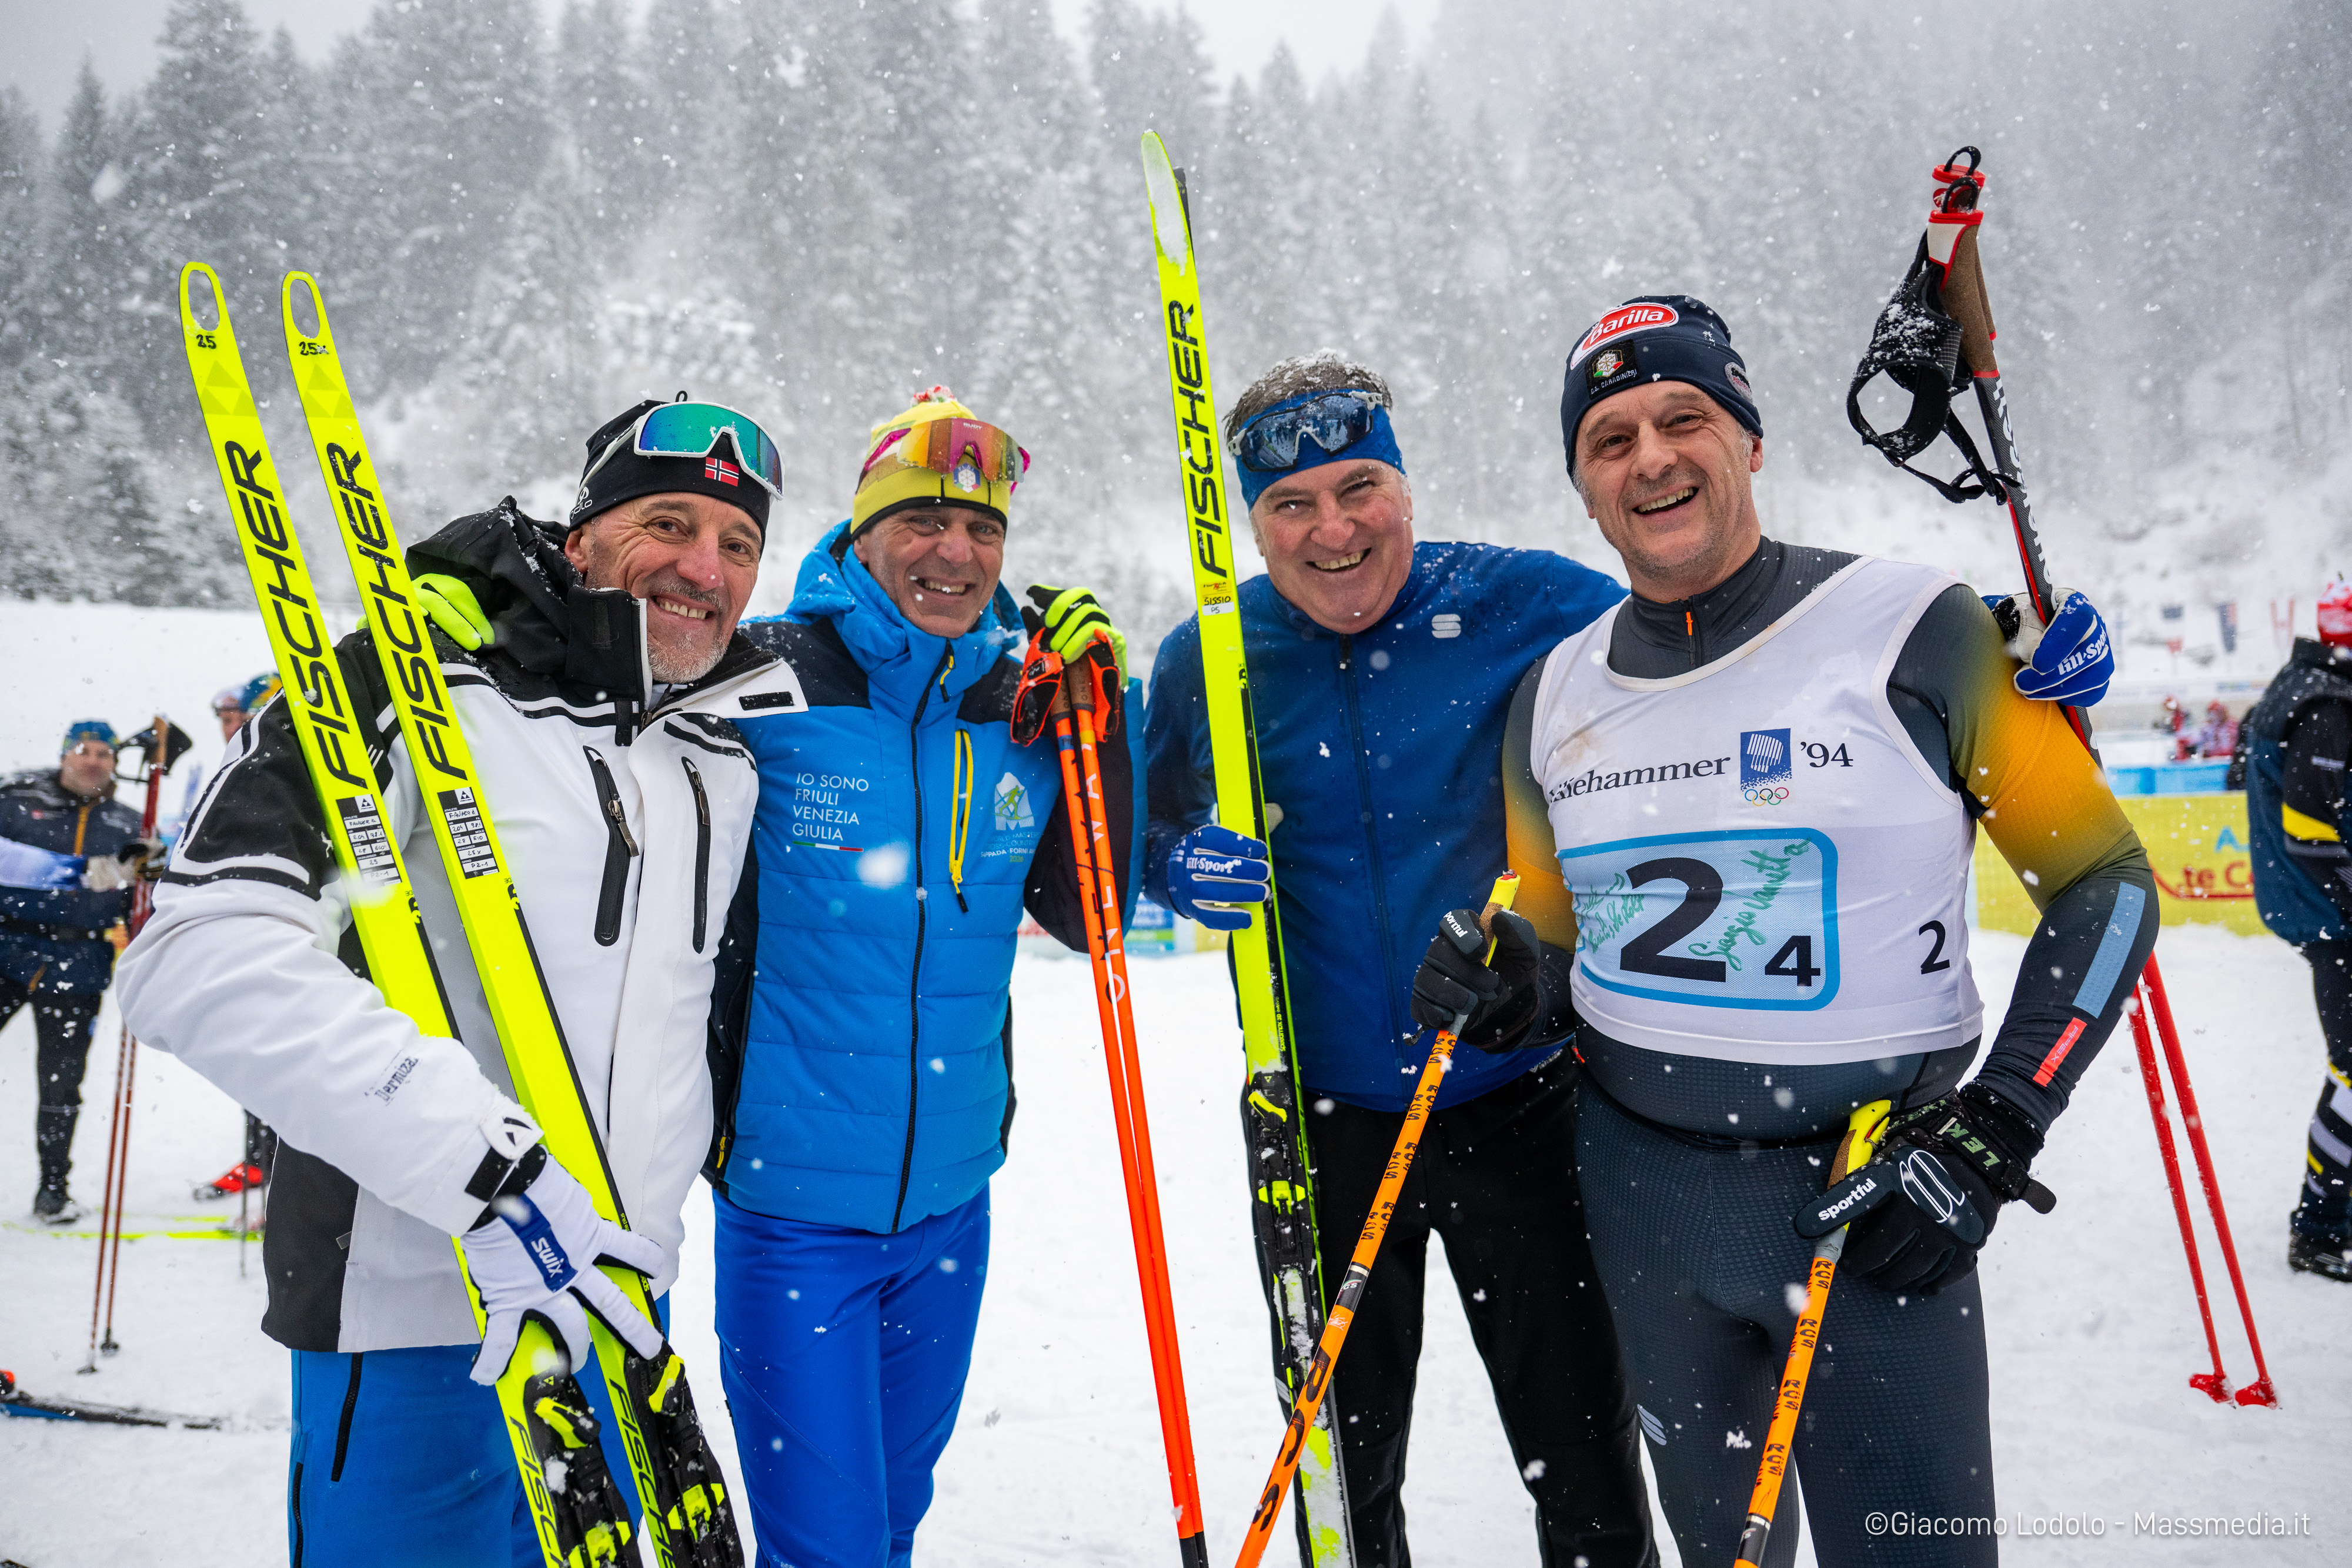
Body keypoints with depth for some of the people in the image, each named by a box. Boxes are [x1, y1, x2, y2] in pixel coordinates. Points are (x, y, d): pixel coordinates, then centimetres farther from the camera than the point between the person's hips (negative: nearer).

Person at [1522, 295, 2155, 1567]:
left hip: (1873, 1195, -4)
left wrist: (1993, 1134, -13)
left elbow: (2105, 884, -6)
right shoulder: (1557, 696, 3)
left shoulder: (1916, 632, -10)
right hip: (1638, 1187, 4)